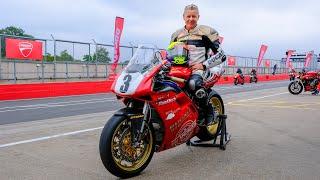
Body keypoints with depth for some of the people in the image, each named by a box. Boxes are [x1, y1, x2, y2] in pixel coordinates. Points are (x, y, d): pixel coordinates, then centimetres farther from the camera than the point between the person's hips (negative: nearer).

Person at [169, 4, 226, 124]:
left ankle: (208, 110, -14)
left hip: (197, 69, -5)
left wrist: (204, 65, -11)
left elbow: (221, 55, 0)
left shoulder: (206, 32, 4)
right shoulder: (176, 34, 20)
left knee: (193, 83, -38)